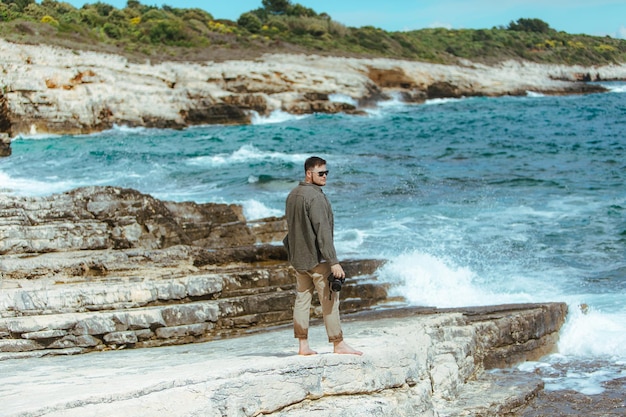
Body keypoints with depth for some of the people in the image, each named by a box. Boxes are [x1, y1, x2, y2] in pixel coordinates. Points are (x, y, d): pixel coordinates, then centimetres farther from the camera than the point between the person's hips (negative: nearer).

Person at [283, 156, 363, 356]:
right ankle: (338, 343, 3)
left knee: (302, 299, 9)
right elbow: (323, 231, -21)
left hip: (298, 258, 8)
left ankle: (303, 345, 10)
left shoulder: (292, 195, 10)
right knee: (329, 300, -1)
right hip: (316, 257, -8)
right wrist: (334, 261, -21)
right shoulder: (315, 196, -17)